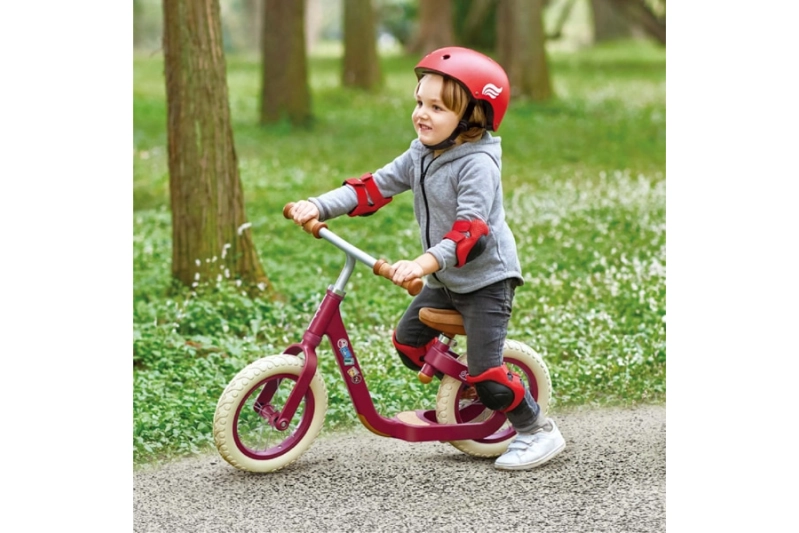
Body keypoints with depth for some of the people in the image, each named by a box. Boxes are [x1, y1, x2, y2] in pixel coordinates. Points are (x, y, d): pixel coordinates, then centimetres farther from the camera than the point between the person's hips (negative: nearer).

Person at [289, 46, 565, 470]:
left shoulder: (477, 164, -23)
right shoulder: (421, 155, 4)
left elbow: (472, 229, -34)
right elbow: (376, 187, 0)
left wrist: (425, 263, -48)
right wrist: (319, 207, -14)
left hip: (486, 278, -9)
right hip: (445, 280, 9)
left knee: (485, 372, -12)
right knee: (407, 340, 9)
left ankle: (538, 431, 7)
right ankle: (466, 389, 29)